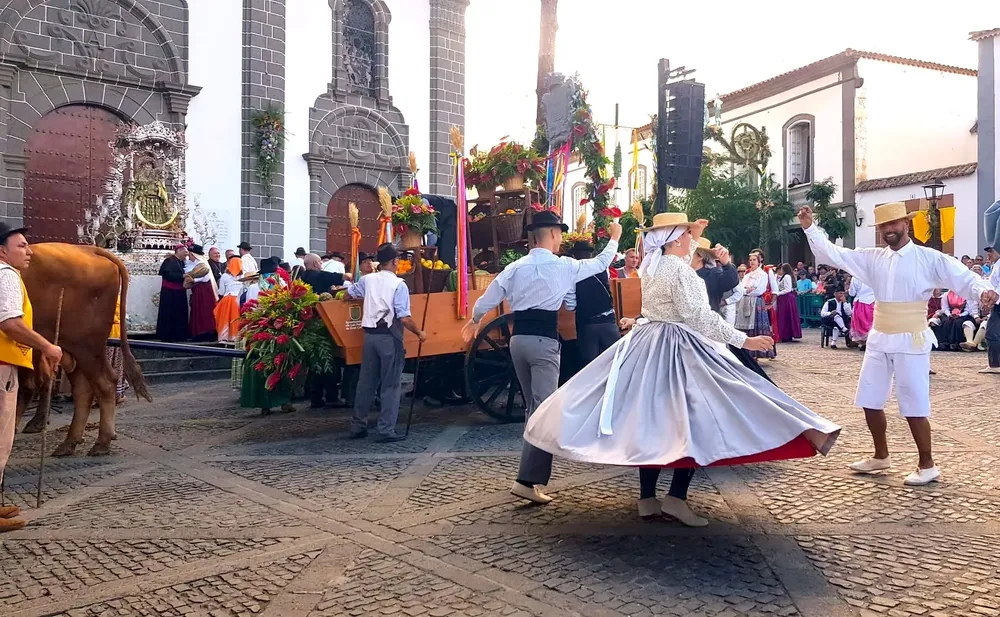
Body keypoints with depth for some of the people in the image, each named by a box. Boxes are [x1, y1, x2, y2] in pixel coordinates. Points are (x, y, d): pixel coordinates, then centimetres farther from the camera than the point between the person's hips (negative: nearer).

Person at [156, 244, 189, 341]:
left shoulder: (182, 262, 15)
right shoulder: (170, 261, -10)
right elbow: (168, 274, -22)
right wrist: (182, 276, -24)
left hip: (179, 292, 8)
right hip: (169, 292, -8)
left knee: (180, 314, 7)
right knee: (169, 314, -5)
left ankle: (178, 335, 12)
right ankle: (166, 336, 0)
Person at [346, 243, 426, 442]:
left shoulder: (367, 280, 6)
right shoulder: (398, 284, -11)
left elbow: (349, 293, 26)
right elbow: (404, 318, -17)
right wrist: (419, 333, -2)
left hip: (370, 335, 6)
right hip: (389, 337, -6)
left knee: (366, 381, 14)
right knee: (390, 385, 2)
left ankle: (358, 426, 22)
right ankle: (386, 431, 2)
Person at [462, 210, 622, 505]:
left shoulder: (515, 268, 8)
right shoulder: (563, 266, -3)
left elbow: (486, 301, 12)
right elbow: (601, 263, 12)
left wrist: (474, 321, 32)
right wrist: (614, 238, 30)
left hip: (518, 339, 6)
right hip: (543, 341, -6)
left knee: (533, 407, 19)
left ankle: (533, 466, 28)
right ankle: (527, 480, -16)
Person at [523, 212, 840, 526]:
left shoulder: (650, 266, 10)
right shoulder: (679, 269, -15)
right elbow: (699, 317, -20)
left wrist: (693, 240, 34)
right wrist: (743, 340, -17)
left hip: (646, 345, 9)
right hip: (677, 349, -9)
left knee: (650, 416, 9)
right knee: (693, 417, -3)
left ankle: (647, 498, 13)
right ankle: (676, 497, -5)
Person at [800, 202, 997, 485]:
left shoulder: (930, 258, -6)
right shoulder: (872, 258, 5)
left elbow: (963, 277, -12)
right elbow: (832, 254, 4)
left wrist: (984, 290, -33)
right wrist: (810, 228, -5)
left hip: (910, 342, -5)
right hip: (879, 340, 5)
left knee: (914, 407, -1)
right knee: (870, 401, 12)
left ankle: (927, 465, 16)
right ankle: (881, 457, 30)